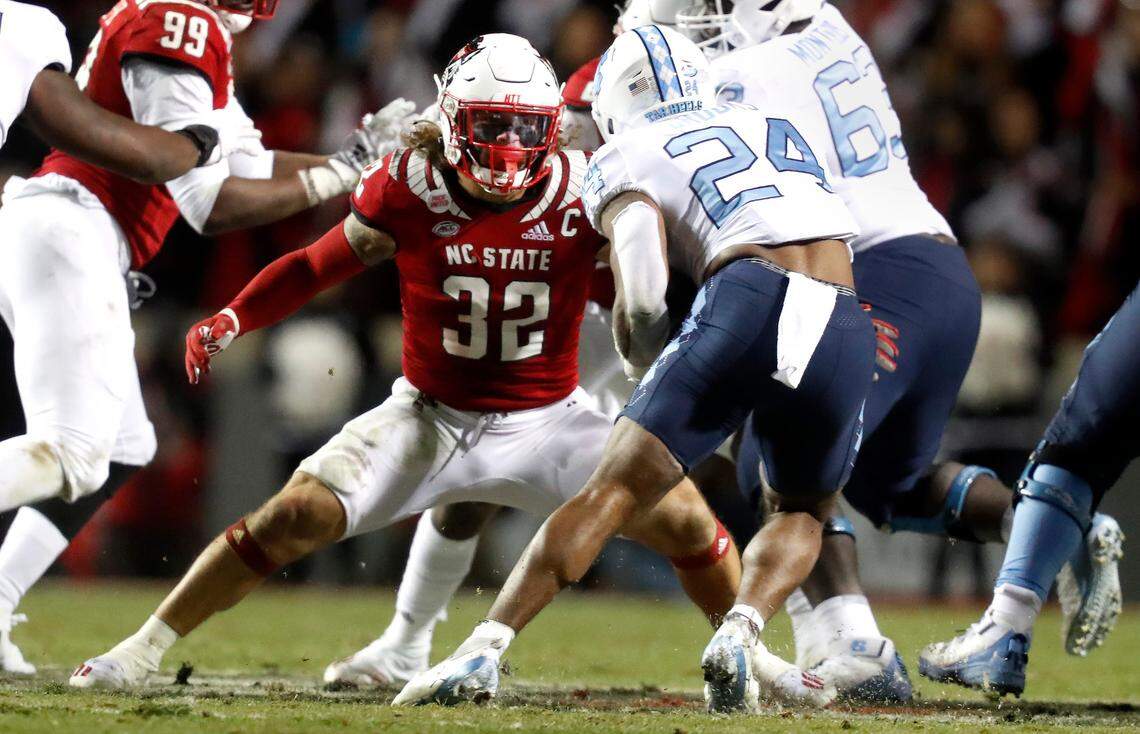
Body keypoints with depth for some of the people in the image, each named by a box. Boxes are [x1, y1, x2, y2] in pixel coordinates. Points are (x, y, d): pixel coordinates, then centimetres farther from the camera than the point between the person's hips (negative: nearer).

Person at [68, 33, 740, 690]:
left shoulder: (582, 193, -14)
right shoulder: (411, 188, -15)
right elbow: (318, 265, -3)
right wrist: (231, 321, -16)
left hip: (549, 419, 1)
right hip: (432, 416, -1)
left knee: (686, 522, -10)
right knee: (295, 519, -14)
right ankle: (143, 651, 0)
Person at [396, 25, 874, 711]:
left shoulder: (630, 160, 16)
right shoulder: (791, 130, 32)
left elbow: (642, 300, 1)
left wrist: (649, 365, 22)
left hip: (748, 303, -3)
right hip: (847, 330, 3)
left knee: (615, 491, 3)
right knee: (801, 514, 25)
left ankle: (484, 650, -7)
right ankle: (742, 635, -1)